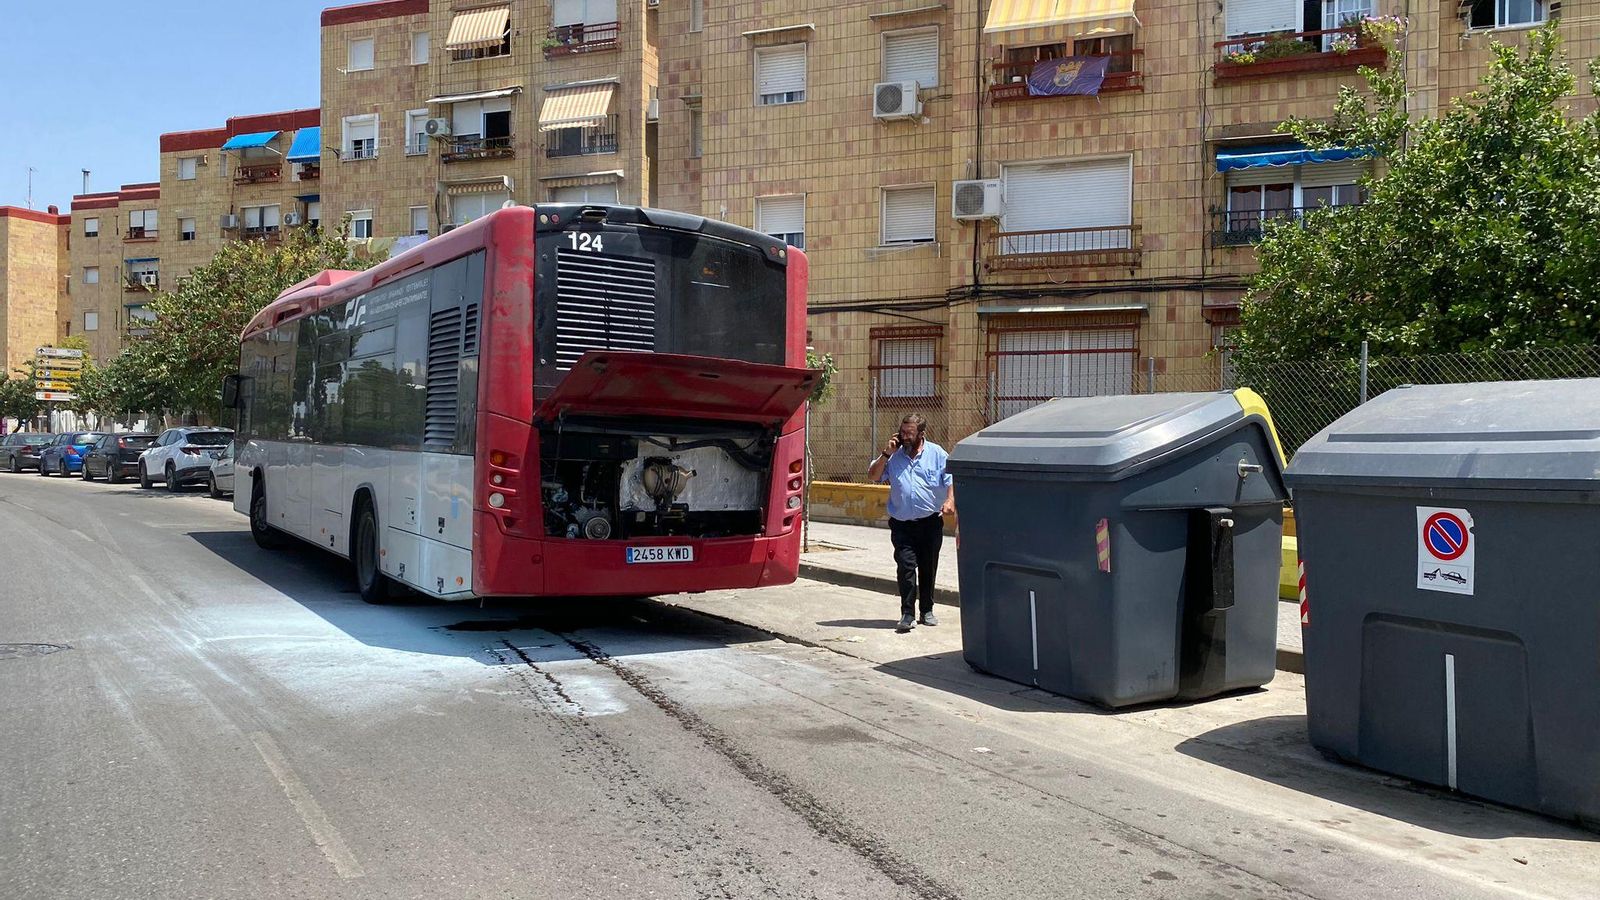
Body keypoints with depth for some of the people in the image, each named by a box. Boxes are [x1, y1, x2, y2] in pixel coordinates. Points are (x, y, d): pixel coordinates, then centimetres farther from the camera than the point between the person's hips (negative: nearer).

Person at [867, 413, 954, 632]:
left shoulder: (937, 454, 2)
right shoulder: (894, 456, 6)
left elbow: (951, 480, -1)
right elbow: (873, 476, 5)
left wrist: (950, 501, -20)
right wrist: (885, 454, -6)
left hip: (931, 522, 0)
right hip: (902, 524, 0)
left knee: (928, 567, 10)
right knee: (906, 566, -11)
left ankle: (927, 610, 24)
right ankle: (907, 614, -9)